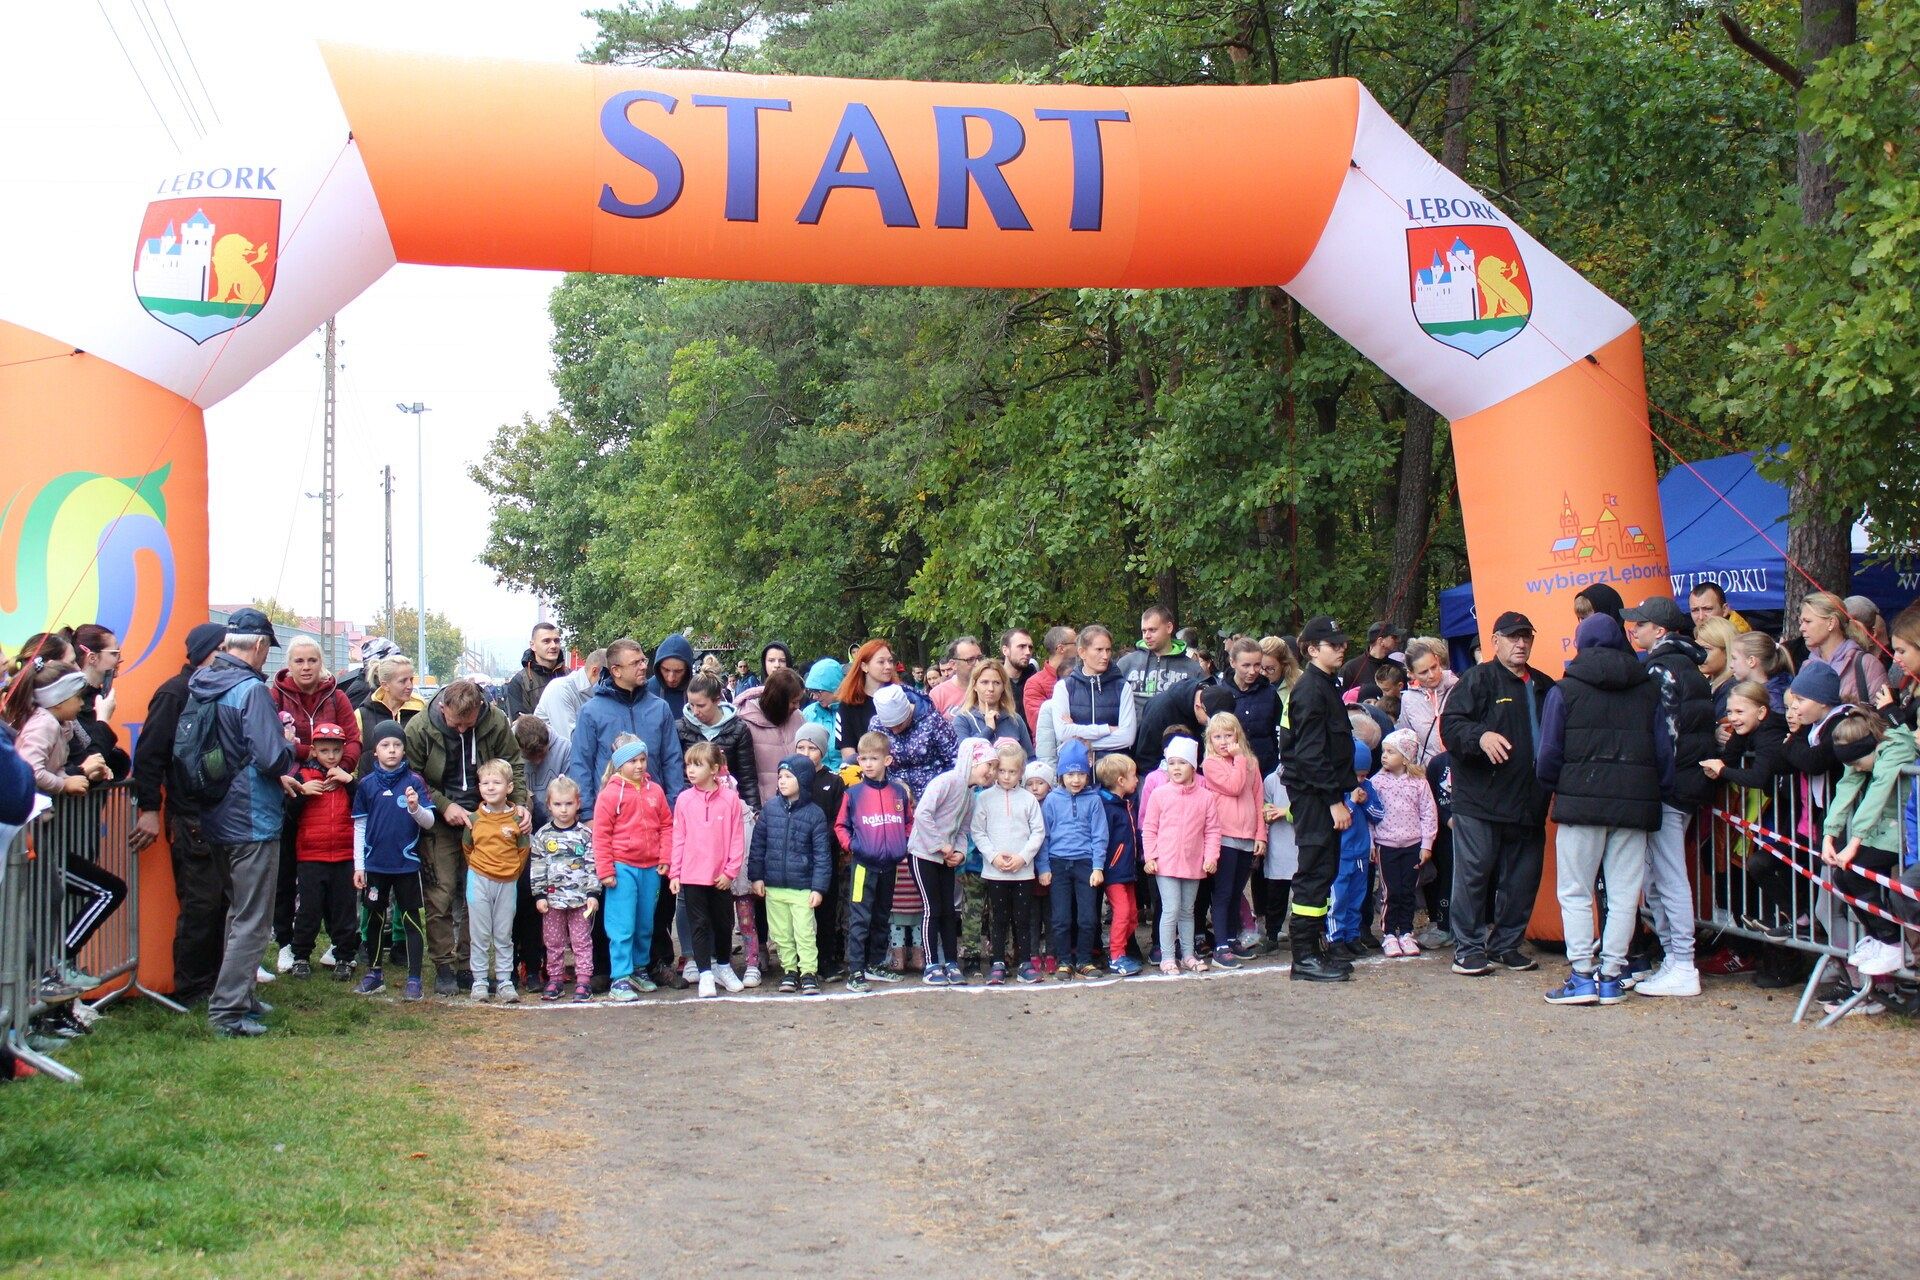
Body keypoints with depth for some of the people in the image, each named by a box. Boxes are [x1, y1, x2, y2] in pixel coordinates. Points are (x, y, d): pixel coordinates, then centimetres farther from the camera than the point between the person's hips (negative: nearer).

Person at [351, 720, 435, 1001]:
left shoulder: (415, 781, -4)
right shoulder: (366, 784, 1)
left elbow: (429, 822, -5)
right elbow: (359, 826, 6)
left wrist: (416, 808, -26)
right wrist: (359, 866, 5)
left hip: (407, 864, -2)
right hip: (375, 864, 2)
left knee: (412, 920, 2)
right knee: (374, 918, 14)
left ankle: (414, 978, 7)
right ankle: (374, 972, 27)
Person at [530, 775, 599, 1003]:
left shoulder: (585, 834, -1)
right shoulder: (542, 835, 1)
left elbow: (593, 865, -1)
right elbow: (536, 867, 2)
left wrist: (593, 893, -6)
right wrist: (539, 895, -2)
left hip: (580, 898, -1)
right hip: (552, 897, 2)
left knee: (582, 941, 2)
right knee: (553, 942, 9)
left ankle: (583, 980, 5)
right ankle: (555, 979, 18)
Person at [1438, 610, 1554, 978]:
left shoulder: (1543, 687, 18)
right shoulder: (1478, 679, -2)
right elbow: (1451, 724, -12)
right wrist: (1481, 736, -30)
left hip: (1527, 802, 6)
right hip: (1479, 799, -6)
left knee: (1522, 876, 9)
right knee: (1473, 872, -5)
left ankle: (1506, 944, 21)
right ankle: (1468, 948, 2)